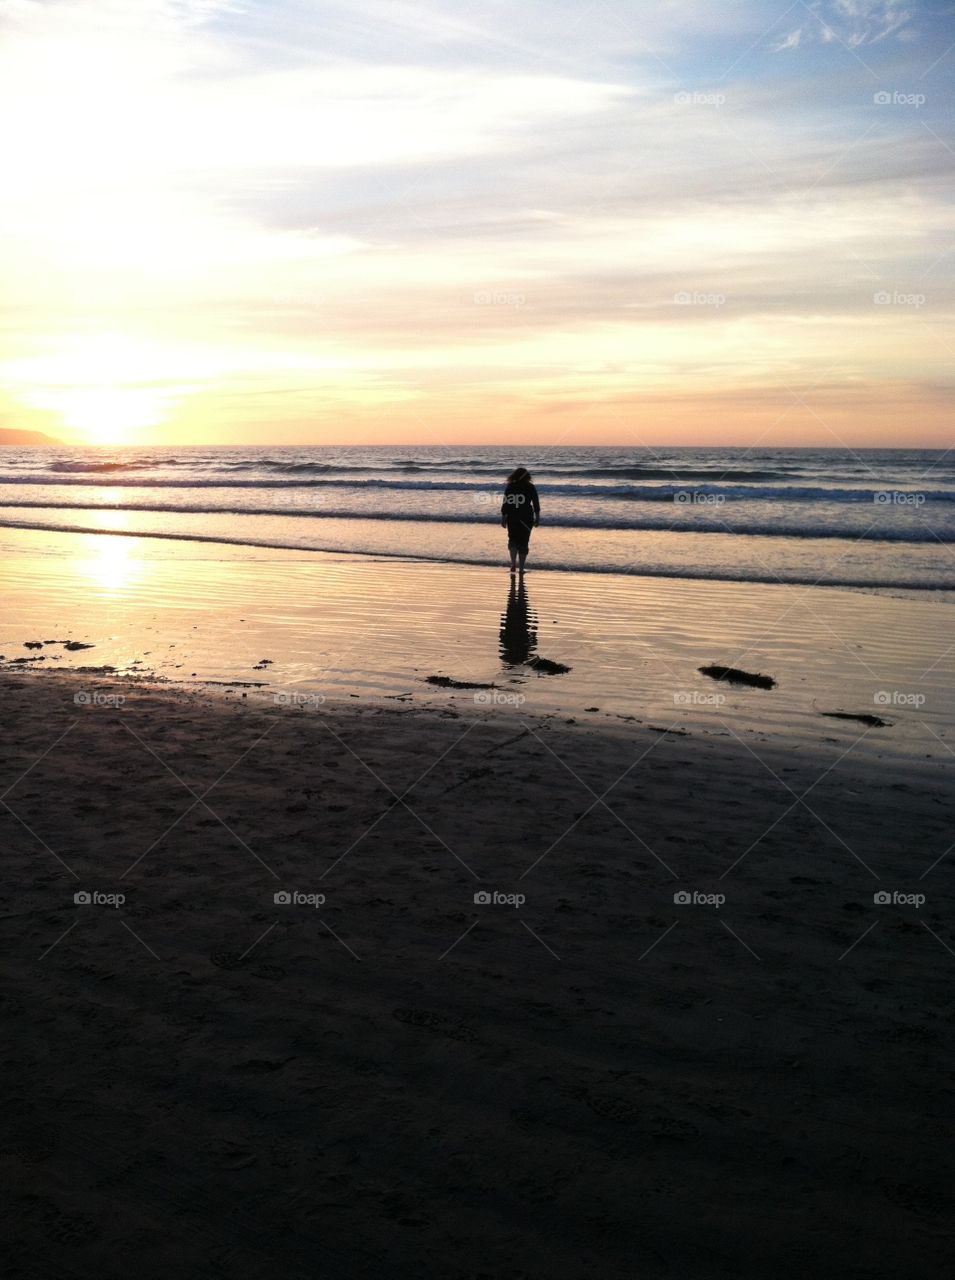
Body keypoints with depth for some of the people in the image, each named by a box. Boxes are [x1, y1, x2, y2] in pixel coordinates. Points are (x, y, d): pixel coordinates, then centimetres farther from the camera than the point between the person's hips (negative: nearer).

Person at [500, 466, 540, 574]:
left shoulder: (509, 487, -1)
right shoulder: (530, 488, 0)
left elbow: (505, 503, -2)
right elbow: (536, 503, 0)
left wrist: (503, 517, 3)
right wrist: (537, 517, 7)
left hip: (512, 518, 0)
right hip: (527, 518, 0)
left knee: (513, 540, 12)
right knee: (523, 542, 8)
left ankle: (513, 564, -7)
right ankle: (521, 568, 7)